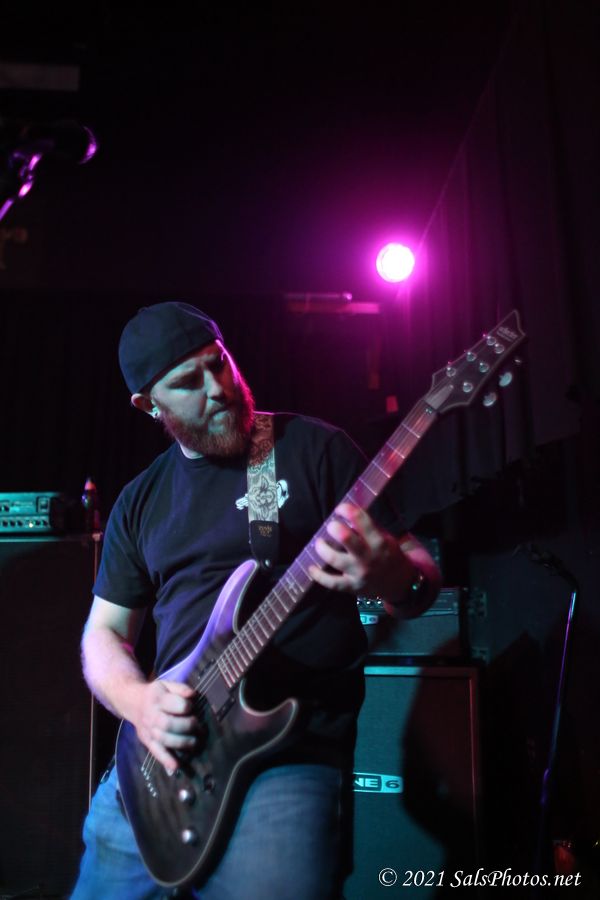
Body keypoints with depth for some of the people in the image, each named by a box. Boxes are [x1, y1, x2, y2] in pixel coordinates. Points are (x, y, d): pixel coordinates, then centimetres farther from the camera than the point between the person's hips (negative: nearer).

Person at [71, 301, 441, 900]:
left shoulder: (315, 448, -2)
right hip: (164, 748, 5)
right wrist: (137, 700, -6)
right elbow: (103, 632, 14)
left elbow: (419, 569, -1)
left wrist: (394, 577, -25)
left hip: (294, 752, -4)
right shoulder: (140, 501, 11)